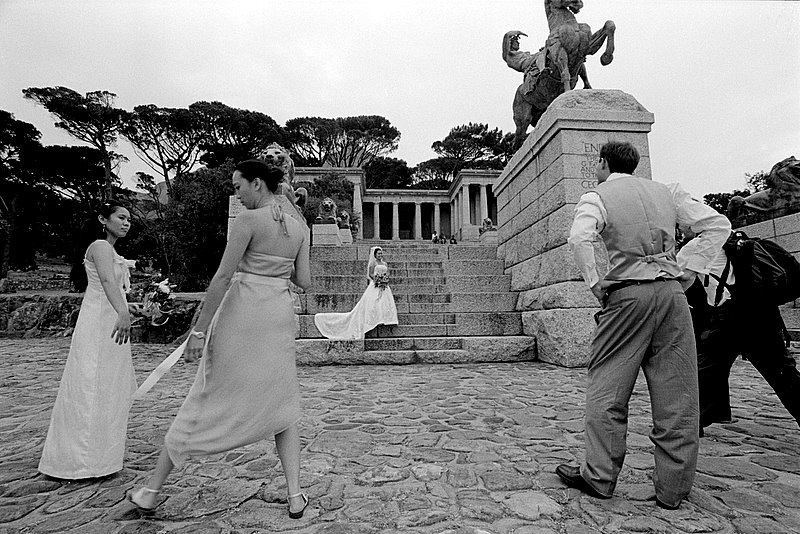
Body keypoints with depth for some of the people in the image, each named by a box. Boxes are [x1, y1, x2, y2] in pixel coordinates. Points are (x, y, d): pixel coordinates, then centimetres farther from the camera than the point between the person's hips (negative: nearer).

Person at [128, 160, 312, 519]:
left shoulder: (248, 219, -10)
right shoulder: (300, 228, 6)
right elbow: (304, 281, 5)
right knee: (282, 408, 15)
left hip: (241, 315, -4)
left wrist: (199, 329, -11)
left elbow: (223, 276, -14)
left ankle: (151, 491, 27)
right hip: (279, 317, 4)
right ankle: (295, 497, 18)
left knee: (207, 403, 8)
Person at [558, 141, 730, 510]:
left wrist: (596, 285, -7)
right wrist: (687, 272, 11)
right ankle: (673, 488, 16)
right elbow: (717, 225, 16)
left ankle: (599, 477, 10)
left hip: (628, 294, -5)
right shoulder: (666, 192, 18)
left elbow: (579, 238, -18)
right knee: (676, 394, 8)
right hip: (672, 292, 5)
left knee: (607, 388, 4)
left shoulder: (597, 197, 2)